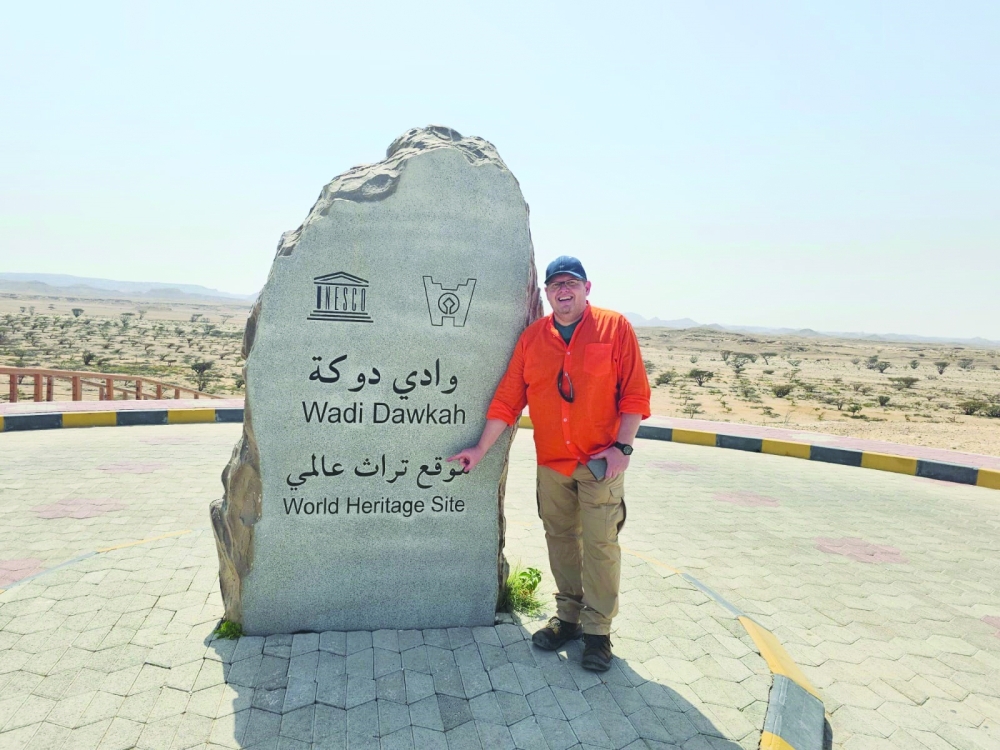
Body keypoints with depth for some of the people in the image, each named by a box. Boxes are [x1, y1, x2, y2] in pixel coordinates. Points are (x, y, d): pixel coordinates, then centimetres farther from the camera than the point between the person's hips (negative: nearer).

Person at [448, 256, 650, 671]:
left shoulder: (614, 327, -3)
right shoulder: (532, 337, 5)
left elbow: (635, 392, -5)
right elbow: (507, 399, 6)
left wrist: (622, 446, -12)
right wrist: (480, 449, 4)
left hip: (600, 462, -3)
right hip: (551, 463, 3)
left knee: (600, 543, -1)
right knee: (560, 539, 12)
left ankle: (597, 630, 14)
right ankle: (568, 617, 28)